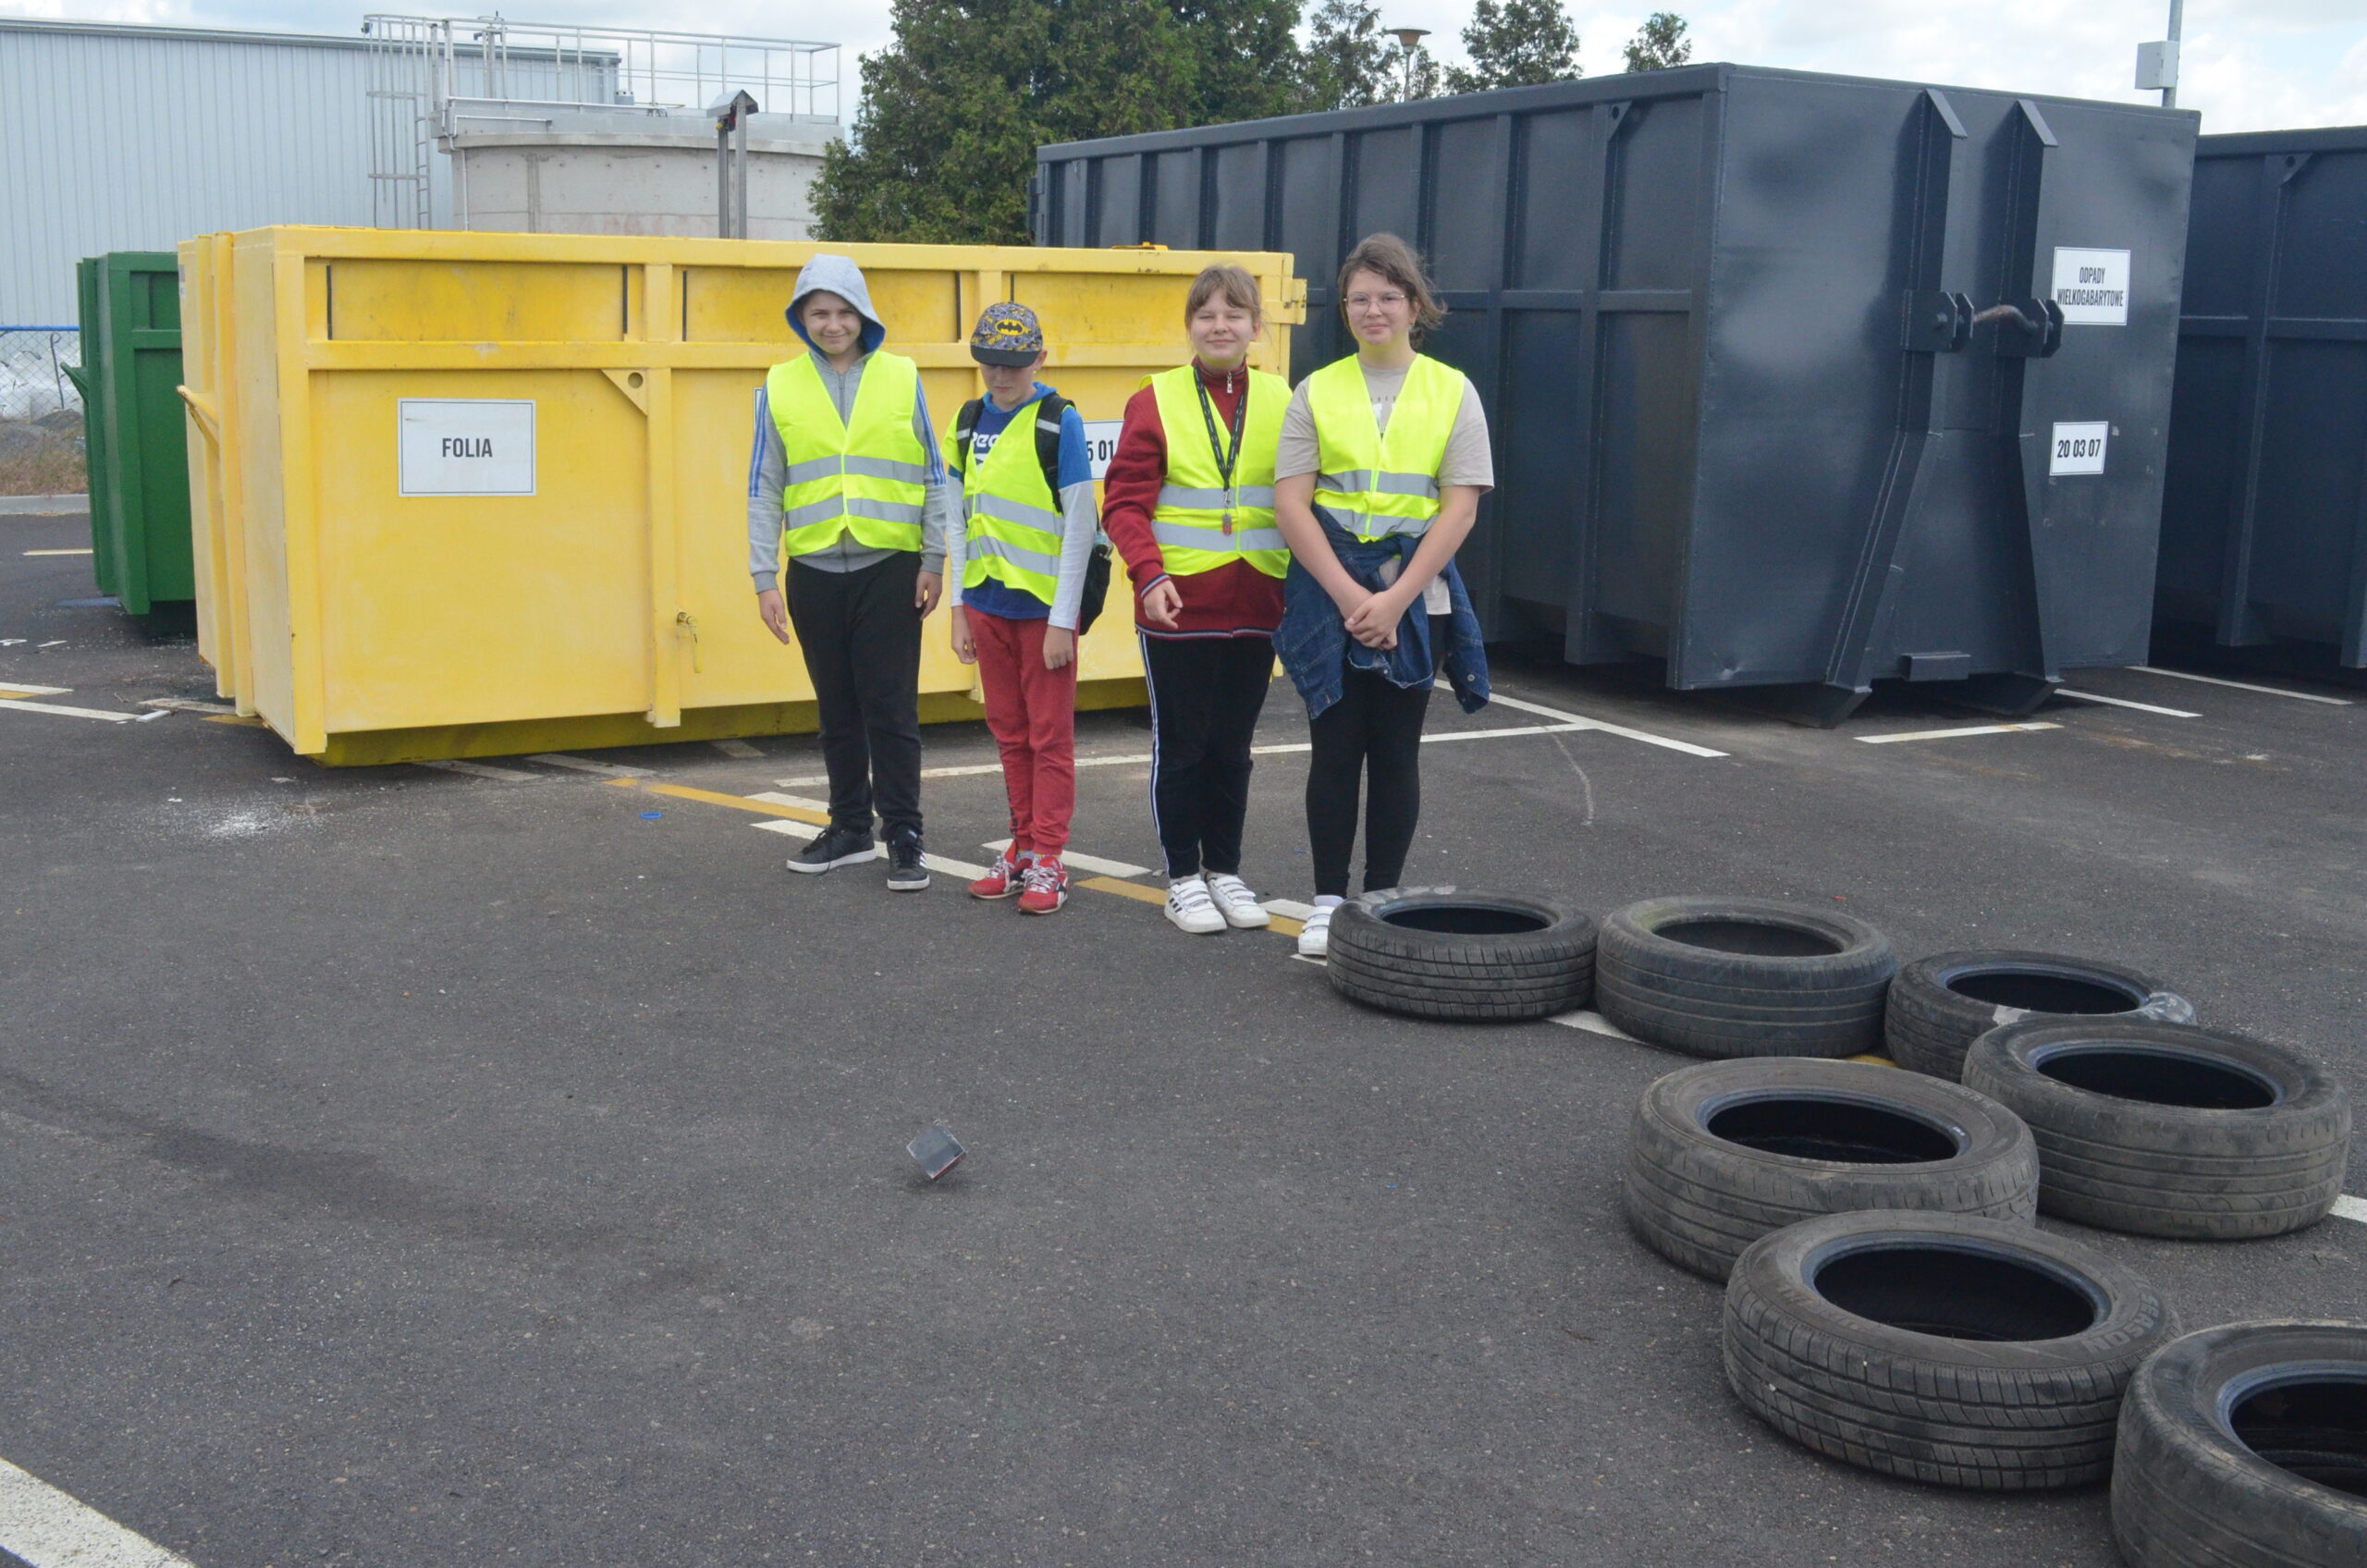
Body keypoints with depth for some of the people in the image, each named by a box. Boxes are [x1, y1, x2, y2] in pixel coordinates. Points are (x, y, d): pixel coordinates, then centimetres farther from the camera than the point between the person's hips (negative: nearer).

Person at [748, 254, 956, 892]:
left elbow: (934, 477, 5)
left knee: (891, 707, -1)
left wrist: (934, 560, 0)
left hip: (889, 568, -2)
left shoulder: (902, 378, 2)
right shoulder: (780, 386, 5)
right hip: (814, 572, 2)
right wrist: (765, 578, 1)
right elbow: (764, 491, 6)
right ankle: (850, 827, 24)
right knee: (838, 709, 12)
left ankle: (903, 835, 6)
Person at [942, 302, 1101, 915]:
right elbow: (961, 518, 13)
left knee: (1050, 736, 1)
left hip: (1044, 603, -5)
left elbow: (1079, 522, -10)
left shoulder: (1059, 421, -9)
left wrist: (1063, 619, -13)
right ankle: (1023, 846, 25)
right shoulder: (968, 422, 7)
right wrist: (959, 606, 8)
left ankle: (1047, 861, 8)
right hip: (987, 602, 5)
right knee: (1009, 733, 14)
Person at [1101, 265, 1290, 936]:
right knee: (1180, 744, 7)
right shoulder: (1156, 402, -4)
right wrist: (1148, 575, -20)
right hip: (1178, 605, -3)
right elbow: (1124, 502, -7)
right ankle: (1183, 879, 18)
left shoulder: (1281, 402, 4)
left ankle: (1225, 871, 26)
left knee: (1232, 746, 13)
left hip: (1255, 605, 3)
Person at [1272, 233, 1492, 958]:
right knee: (1335, 750, 3)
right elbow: (1291, 503, -3)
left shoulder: (1451, 392, 3)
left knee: (1396, 754, 5)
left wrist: (1394, 600, -12)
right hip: (1329, 593, 0)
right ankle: (1328, 901, 13)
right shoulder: (1317, 392, 5)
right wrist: (1349, 595, -14)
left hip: (1414, 596, 0)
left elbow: (1459, 508, -3)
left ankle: (1382, 901, 16)